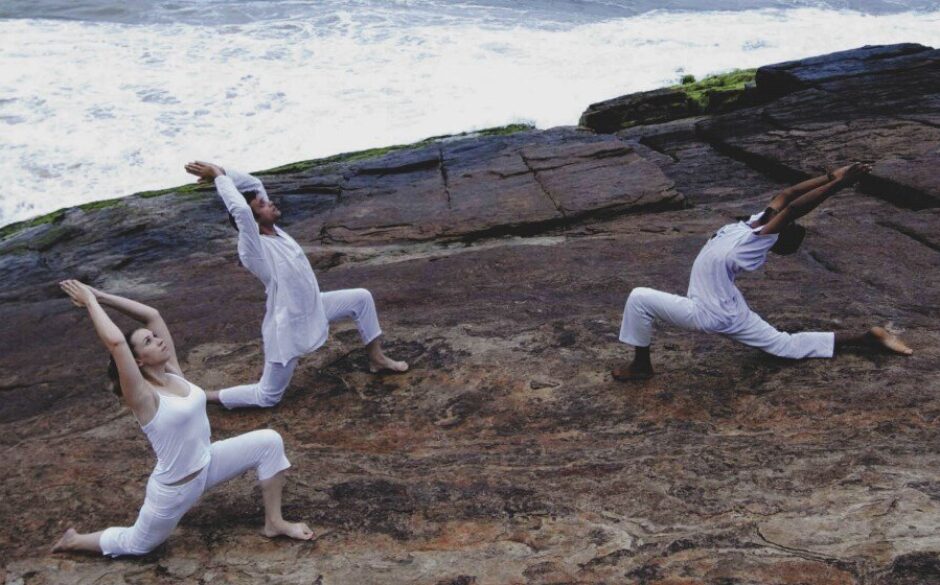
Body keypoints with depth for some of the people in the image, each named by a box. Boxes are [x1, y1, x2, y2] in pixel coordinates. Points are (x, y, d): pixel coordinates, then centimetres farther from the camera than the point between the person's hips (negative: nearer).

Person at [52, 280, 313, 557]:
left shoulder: (172, 372, -8)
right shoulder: (143, 397, -27)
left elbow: (152, 315, -8)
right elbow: (116, 342, -43)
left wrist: (100, 296, -12)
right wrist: (90, 302, -34)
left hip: (206, 464, 6)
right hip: (174, 489, -6)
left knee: (269, 441, -7)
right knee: (135, 545, 16)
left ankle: (274, 523, 5)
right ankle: (74, 540, 42)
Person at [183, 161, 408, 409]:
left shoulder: (273, 230, -7)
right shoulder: (253, 250, -30)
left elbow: (253, 183, 0)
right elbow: (241, 210, -48)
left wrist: (219, 172, -13)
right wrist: (218, 175, -36)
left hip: (312, 309, 8)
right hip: (287, 328, -8)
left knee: (361, 298, 9)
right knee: (267, 397, 5)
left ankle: (377, 359, 21)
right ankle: (206, 397, 19)